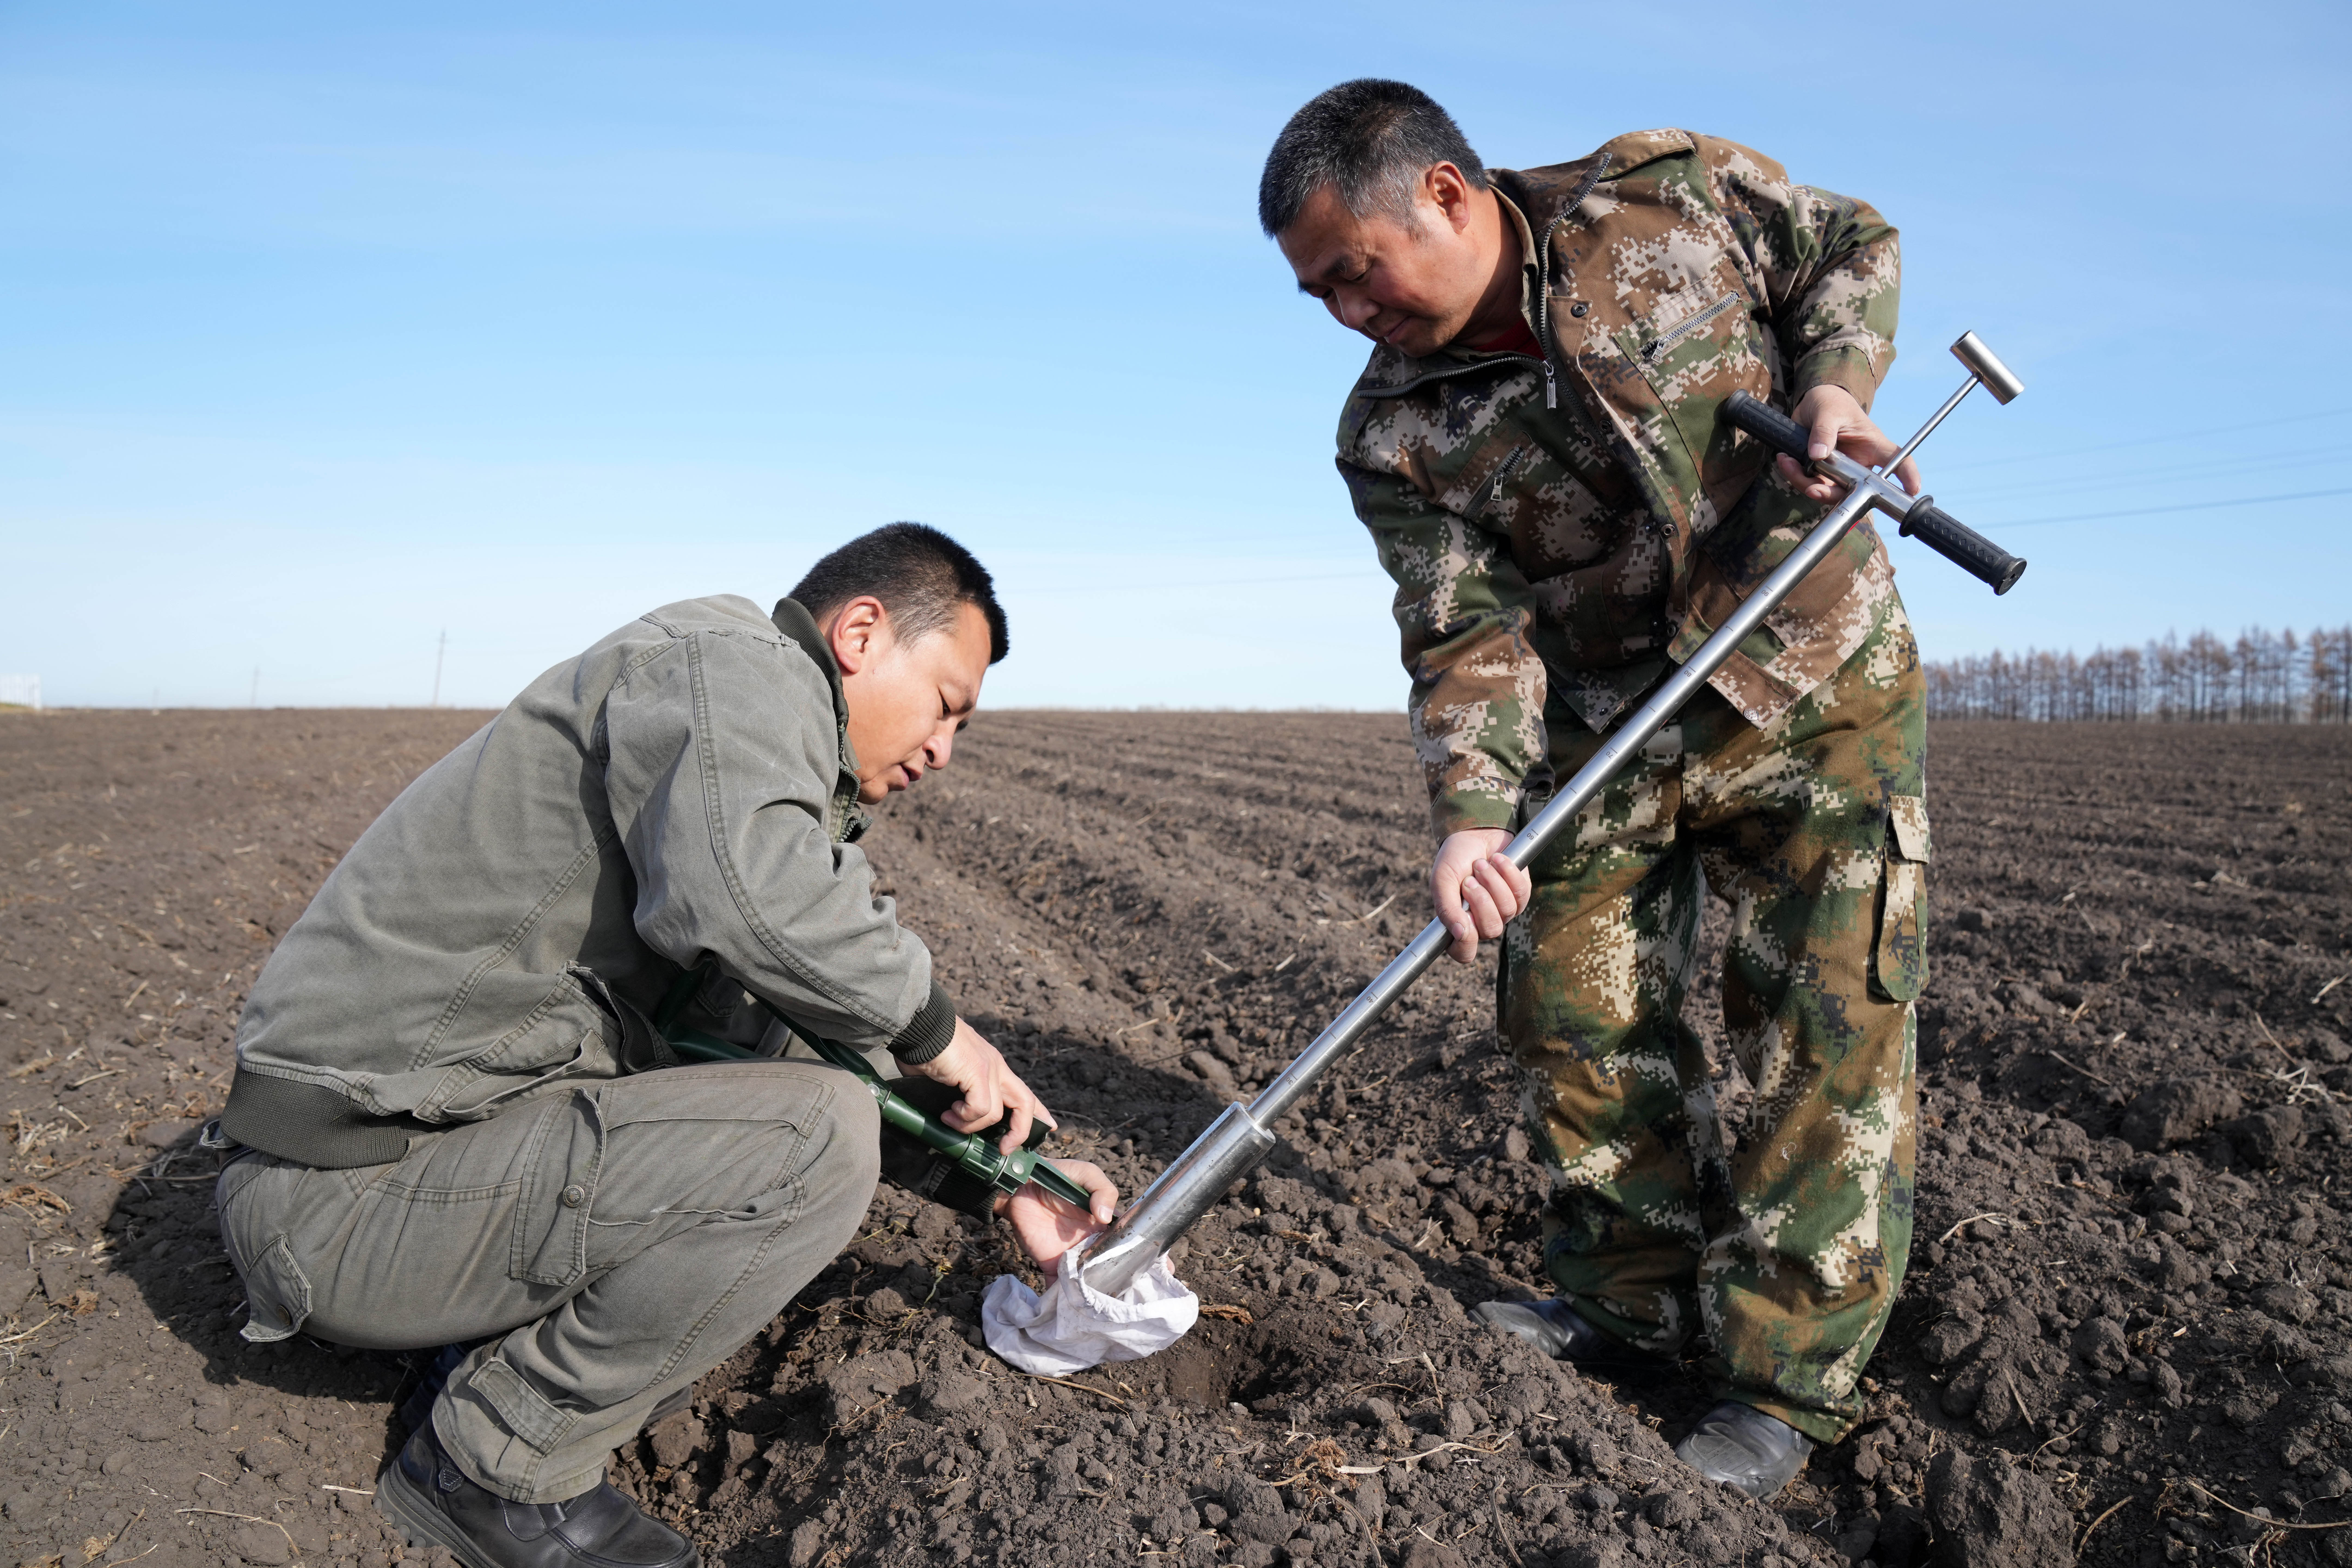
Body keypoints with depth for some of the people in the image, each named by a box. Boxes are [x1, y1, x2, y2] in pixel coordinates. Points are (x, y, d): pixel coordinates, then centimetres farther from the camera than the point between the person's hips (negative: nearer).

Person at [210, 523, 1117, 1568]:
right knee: (813, 1141, -23)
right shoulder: (733, 660, -13)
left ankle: (506, 1335, 10)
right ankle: (496, 1469, -4)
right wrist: (935, 1029, -18)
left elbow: (788, 1041, 20)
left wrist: (997, 1184, 15)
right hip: (348, 1194, -10)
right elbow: (745, 889, -36)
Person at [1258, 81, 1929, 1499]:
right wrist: (1473, 811, -27)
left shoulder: (1674, 191, -10)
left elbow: (1852, 246, 7)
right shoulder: (1394, 440, -8)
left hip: (1821, 686, -2)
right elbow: (1469, 632, -12)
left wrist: (1835, 380, -12)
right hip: (1608, 729, 3)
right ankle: (1639, 1286, 27)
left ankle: (1790, 1370, 10)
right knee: (1576, 1002, 5)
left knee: (1830, 1021, -4)